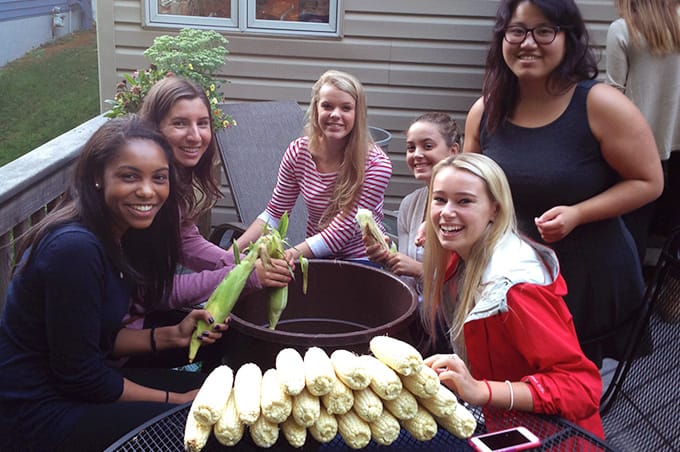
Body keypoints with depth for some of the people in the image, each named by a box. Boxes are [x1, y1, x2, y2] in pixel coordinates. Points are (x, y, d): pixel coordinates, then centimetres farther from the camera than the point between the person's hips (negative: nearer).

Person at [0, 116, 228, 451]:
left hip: (66, 386, 9)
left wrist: (171, 336, -6)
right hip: (36, 415, -8)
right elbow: (80, 376, -22)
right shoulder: (74, 247, -27)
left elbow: (100, 336, 8)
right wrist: (177, 400, -13)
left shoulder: (116, 234, 0)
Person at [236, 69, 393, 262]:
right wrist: (234, 251, -11)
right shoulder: (298, 152, -3)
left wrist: (292, 253, -31)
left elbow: (344, 229, -19)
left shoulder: (376, 164, -15)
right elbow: (273, 215, 3)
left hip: (362, 260, -3)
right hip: (316, 257, 3)